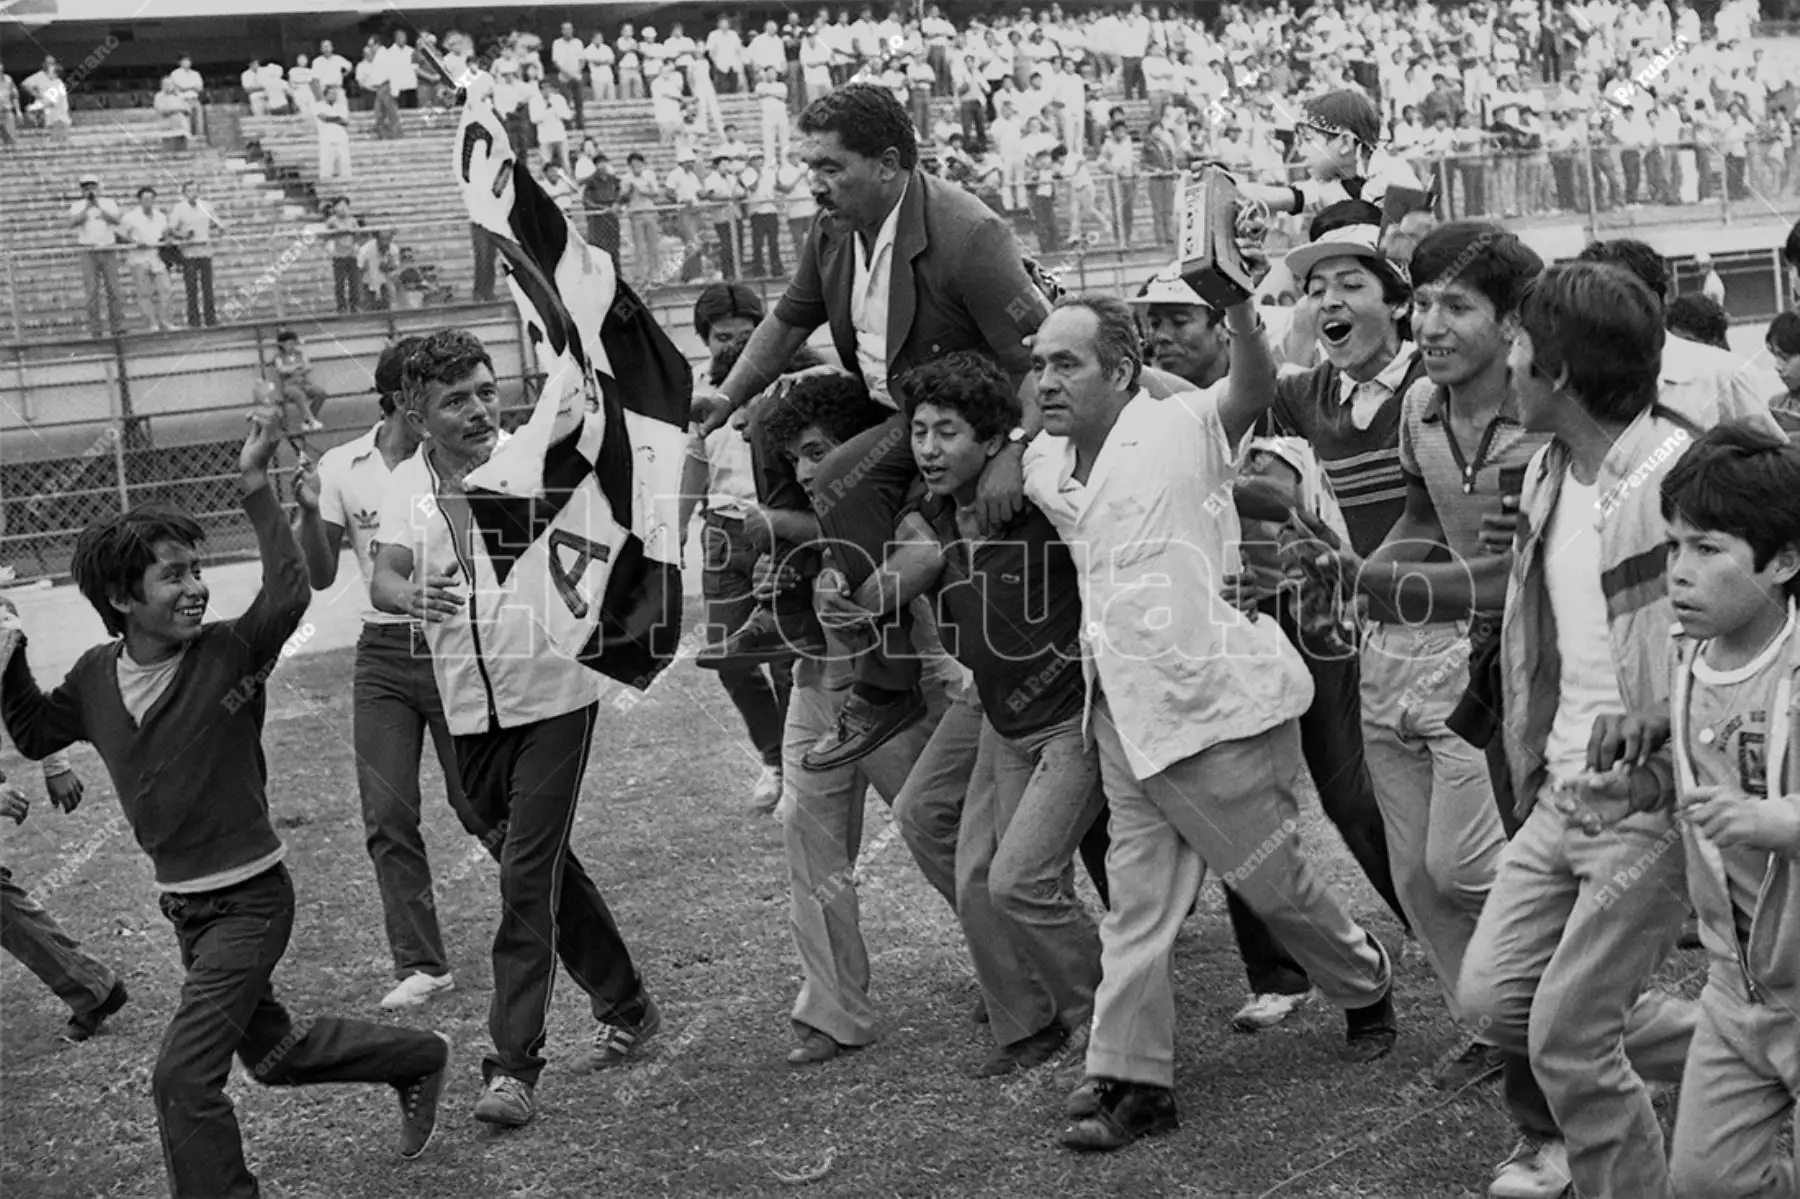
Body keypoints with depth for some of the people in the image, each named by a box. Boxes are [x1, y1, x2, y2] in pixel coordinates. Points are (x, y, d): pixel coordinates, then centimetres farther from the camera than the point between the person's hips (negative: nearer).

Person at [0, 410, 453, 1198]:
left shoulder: (230, 654, -18)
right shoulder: (96, 676, -3)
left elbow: (291, 593, -37)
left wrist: (256, 491, -40)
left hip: (250, 900, -7)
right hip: (184, 902, 7)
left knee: (184, 1077, -14)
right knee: (272, 1053, 23)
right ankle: (418, 1059, 44)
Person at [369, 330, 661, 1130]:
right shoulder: (407, 486, 2)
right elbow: (382, 580, -8)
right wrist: (414, 596, -31)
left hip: (551, 695, -5)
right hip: (468, 710, 5)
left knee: (528, 879, -10)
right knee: (536, 866, 17)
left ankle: (514, 1065, -5)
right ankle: (624, 1005, 35)